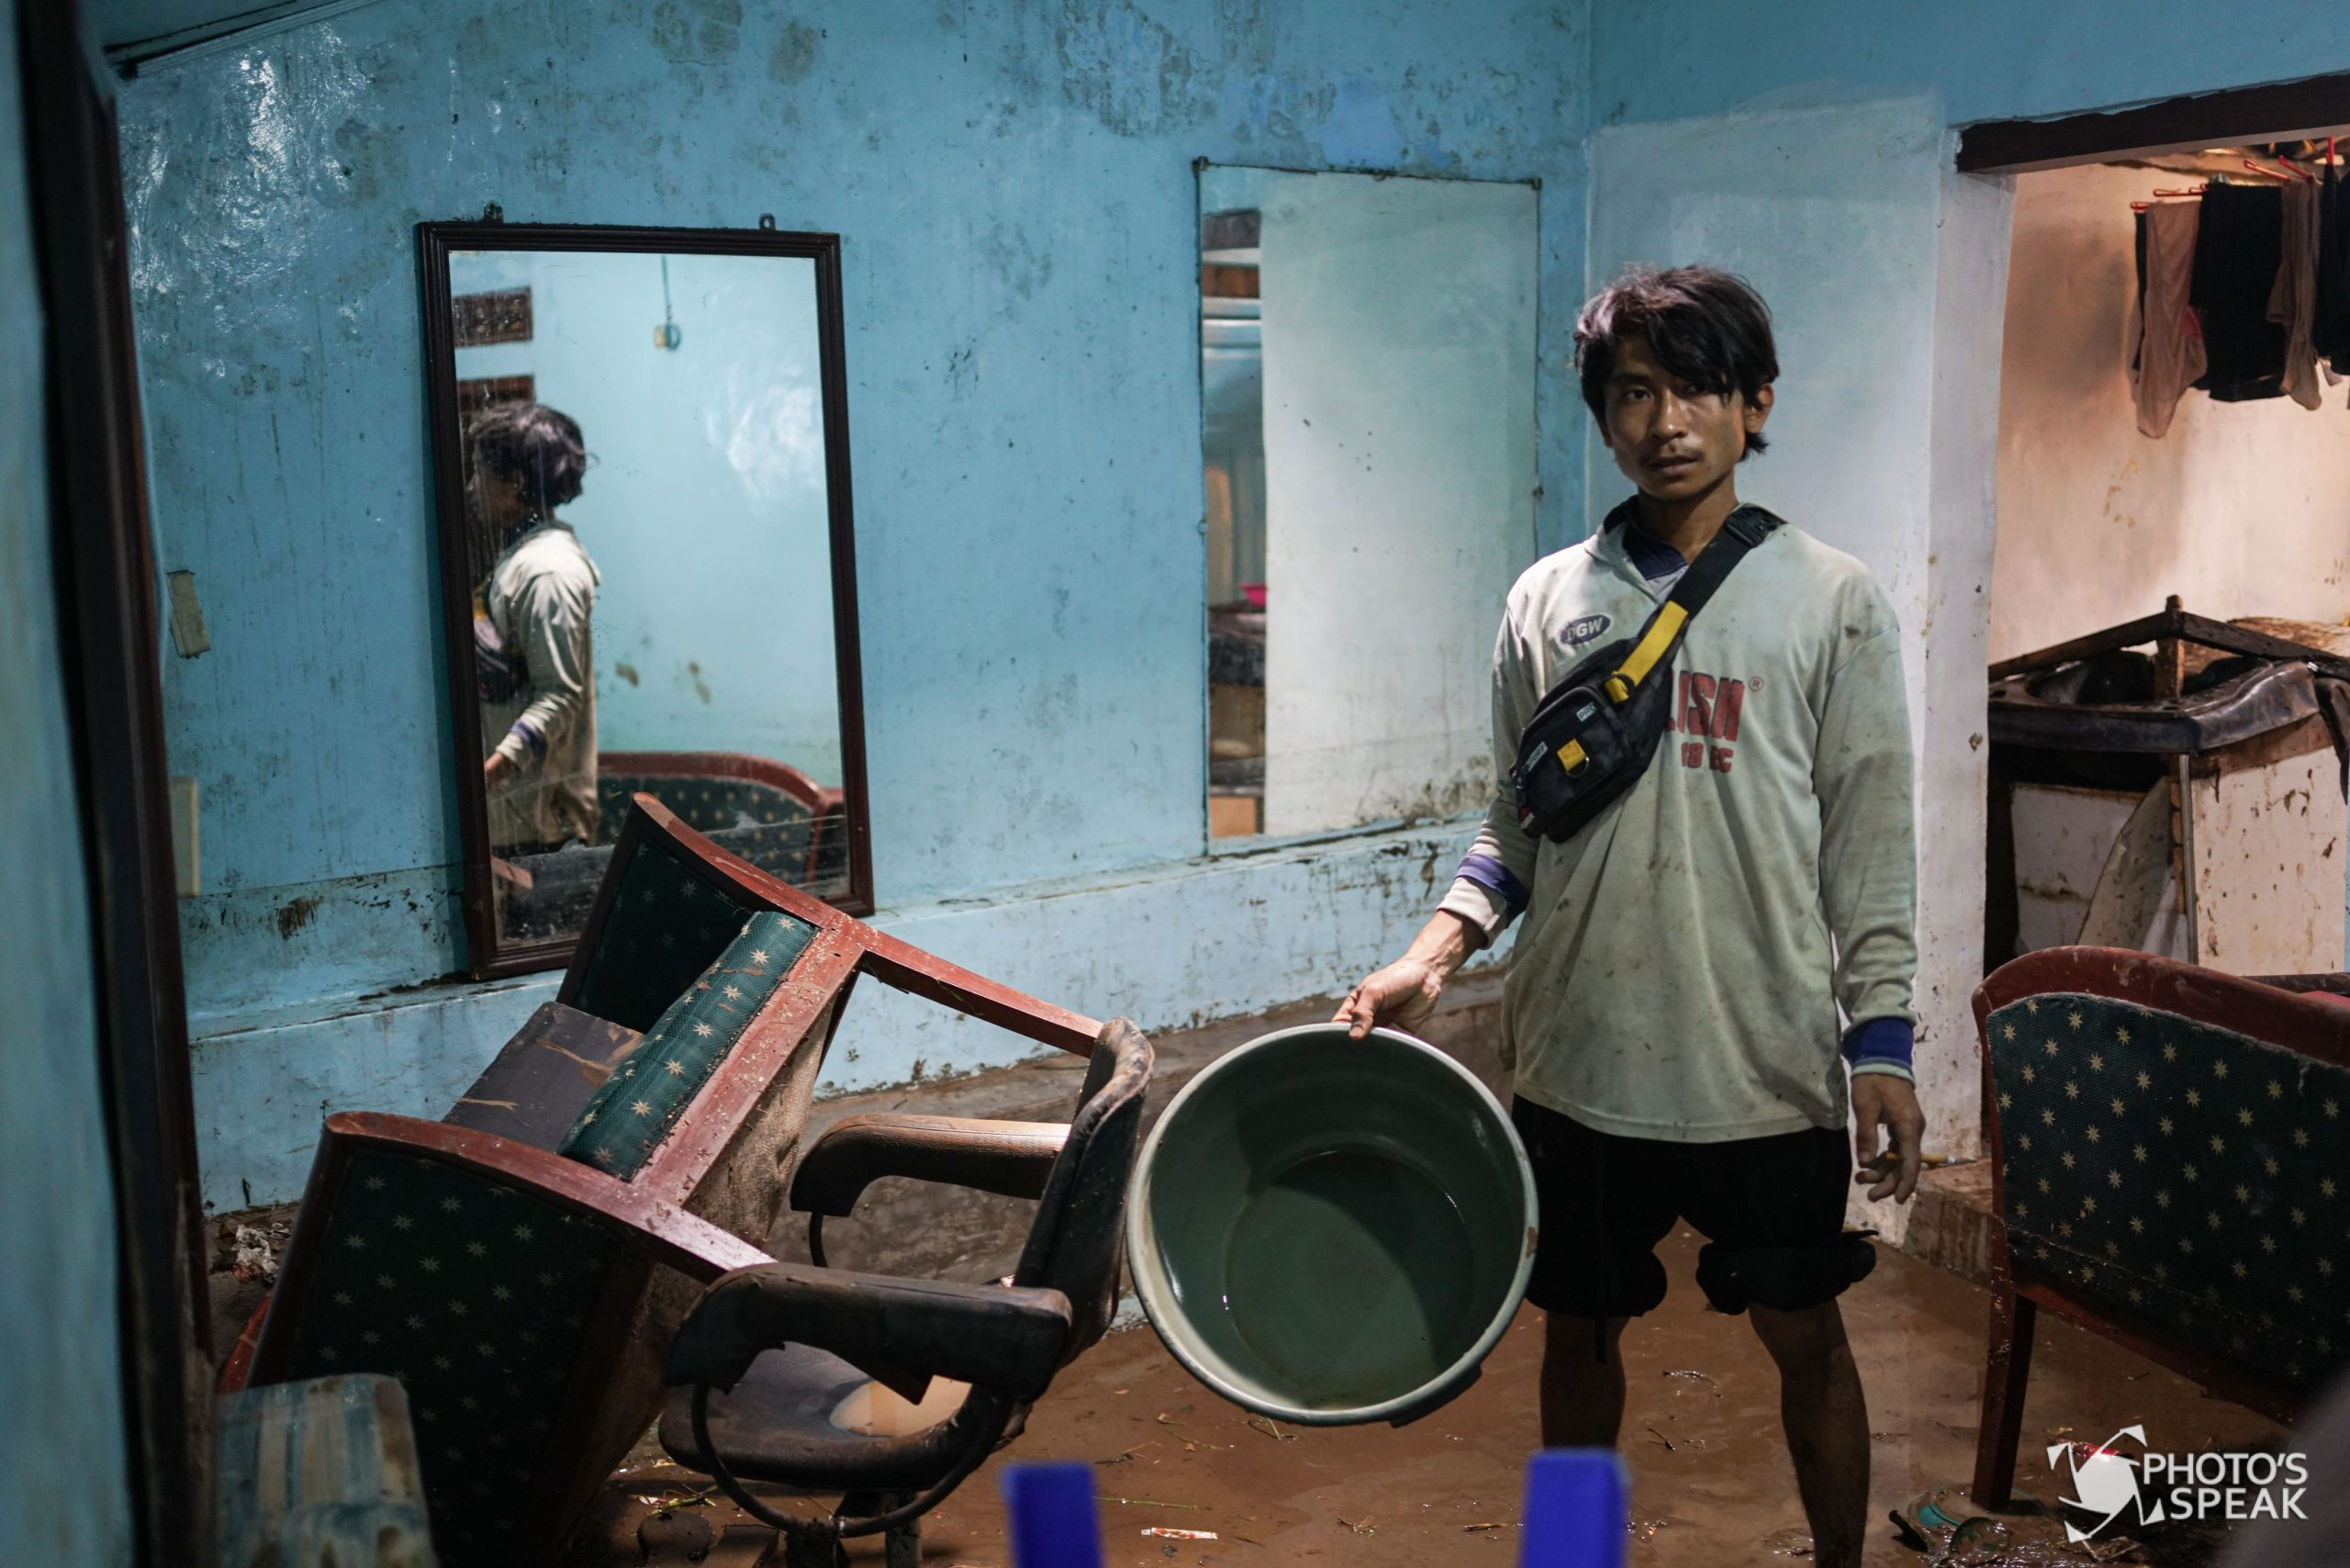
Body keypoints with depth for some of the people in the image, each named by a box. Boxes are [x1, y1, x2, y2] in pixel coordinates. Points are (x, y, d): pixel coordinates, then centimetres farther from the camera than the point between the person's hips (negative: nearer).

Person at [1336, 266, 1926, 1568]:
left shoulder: (1831, 602, -3)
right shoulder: (1547, 602, 3)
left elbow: (1872, 843, -2)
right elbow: (1514, 828, 8)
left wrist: (1882, 1043, -6)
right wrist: (1431, 956, -7)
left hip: (1769, 1061, -2)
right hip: (1582, 1054, 2)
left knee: (1802, 1331, 11)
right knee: (1579, 1326, 16)